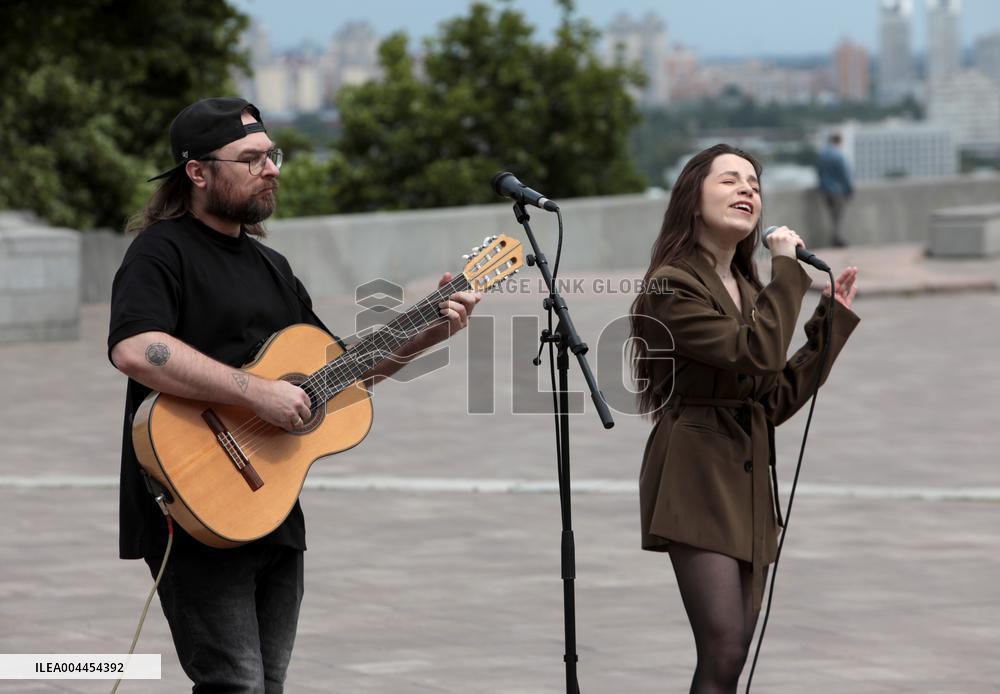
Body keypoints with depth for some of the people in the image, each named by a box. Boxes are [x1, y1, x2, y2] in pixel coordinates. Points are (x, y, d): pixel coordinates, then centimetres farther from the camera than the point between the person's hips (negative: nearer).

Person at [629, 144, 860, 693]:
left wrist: (834, 315, 16)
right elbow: (757, 354, -22)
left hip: (748, 483, 8)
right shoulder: (671, 287, -8)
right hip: (698, 478, -8)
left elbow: (778, 400, 15)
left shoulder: (749, 291, 18)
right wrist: (788, 270, -11)